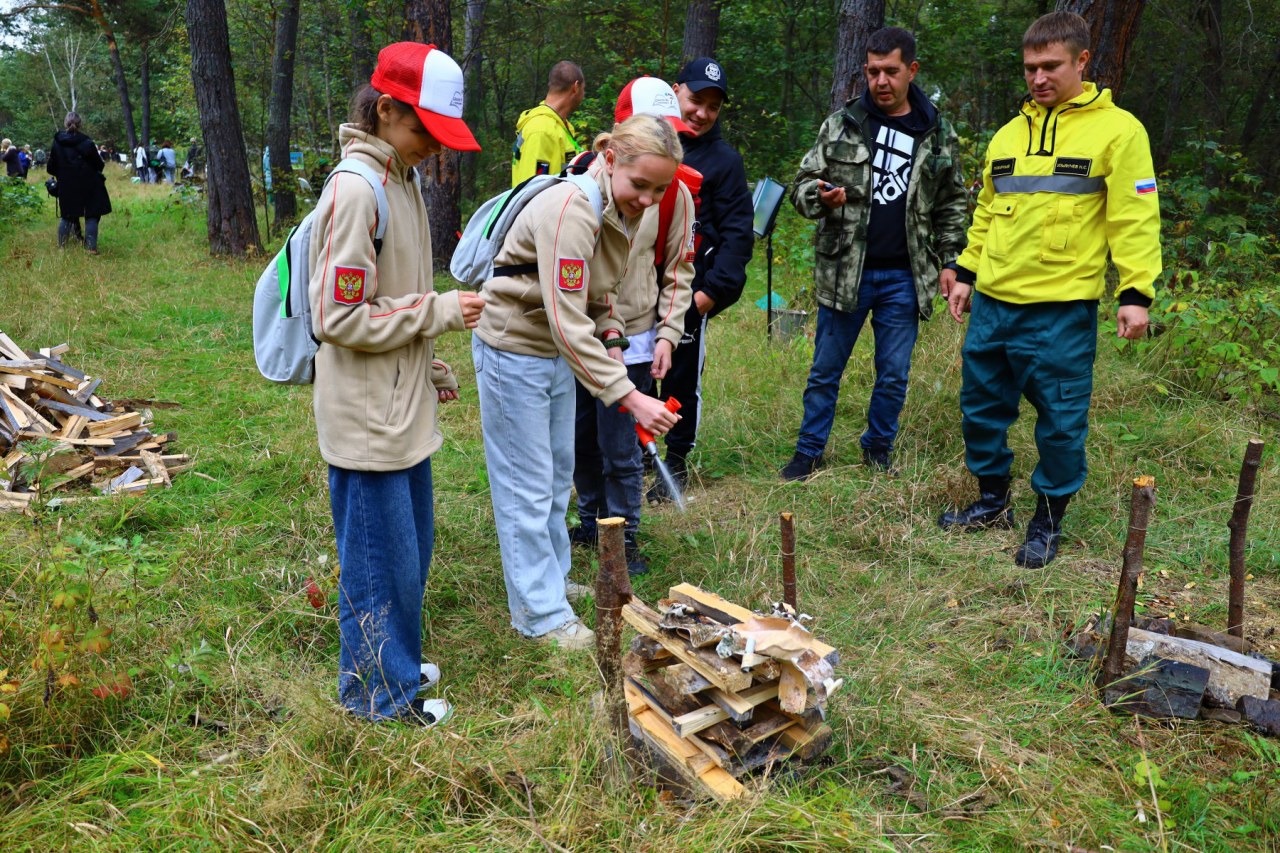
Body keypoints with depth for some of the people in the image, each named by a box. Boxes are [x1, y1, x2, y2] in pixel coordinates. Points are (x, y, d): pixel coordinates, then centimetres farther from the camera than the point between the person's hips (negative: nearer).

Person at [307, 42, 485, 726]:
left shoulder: (400, 181, 9)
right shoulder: (354, 190, -19)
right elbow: (339, 319, -21)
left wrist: (432, 369, 19)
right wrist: (440, 311, -17)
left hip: (403, 408, 9)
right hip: (367, 418, -9)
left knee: (411, 547, 20)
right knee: (382, 559, 5)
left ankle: (396, 660, 38)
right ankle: (380, 689, 22)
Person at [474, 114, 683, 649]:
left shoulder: (623, 213, 0)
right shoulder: (570, 210, -29)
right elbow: (567, 323, -33)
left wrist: (613, 351, 2)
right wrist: (628, 395, -34)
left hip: (559, 353, 9)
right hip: (513, 350, -9)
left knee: (557, 474, 19)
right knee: (527, 487, 1)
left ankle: (552, 580, 36)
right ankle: (540, 612, 13)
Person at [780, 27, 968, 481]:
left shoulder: (939, 134, 4)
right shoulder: (840, 125, 0)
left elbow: (952, 205, 12)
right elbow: (801, 184, 1)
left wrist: (951, 261, 6)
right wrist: (820, 198, -21)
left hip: (904, 278, 1)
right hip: (844, 272, -1)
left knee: (893, 376, 10)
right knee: (825, 371, 8)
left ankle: (879, 451, 29)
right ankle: (809, 452, 22)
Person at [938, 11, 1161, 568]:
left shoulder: (1117, 130, -3)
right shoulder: (1009, 134, 13)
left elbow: (1135, 217, -7)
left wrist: (1136, 293, -13)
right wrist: (967, 274, 16)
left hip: (1062, 311, -5)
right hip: (992, 304, 6)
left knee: (1060, 420, 3)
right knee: (981, 405, 13)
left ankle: (1048, 521, 20)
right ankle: (993, 501, 31)